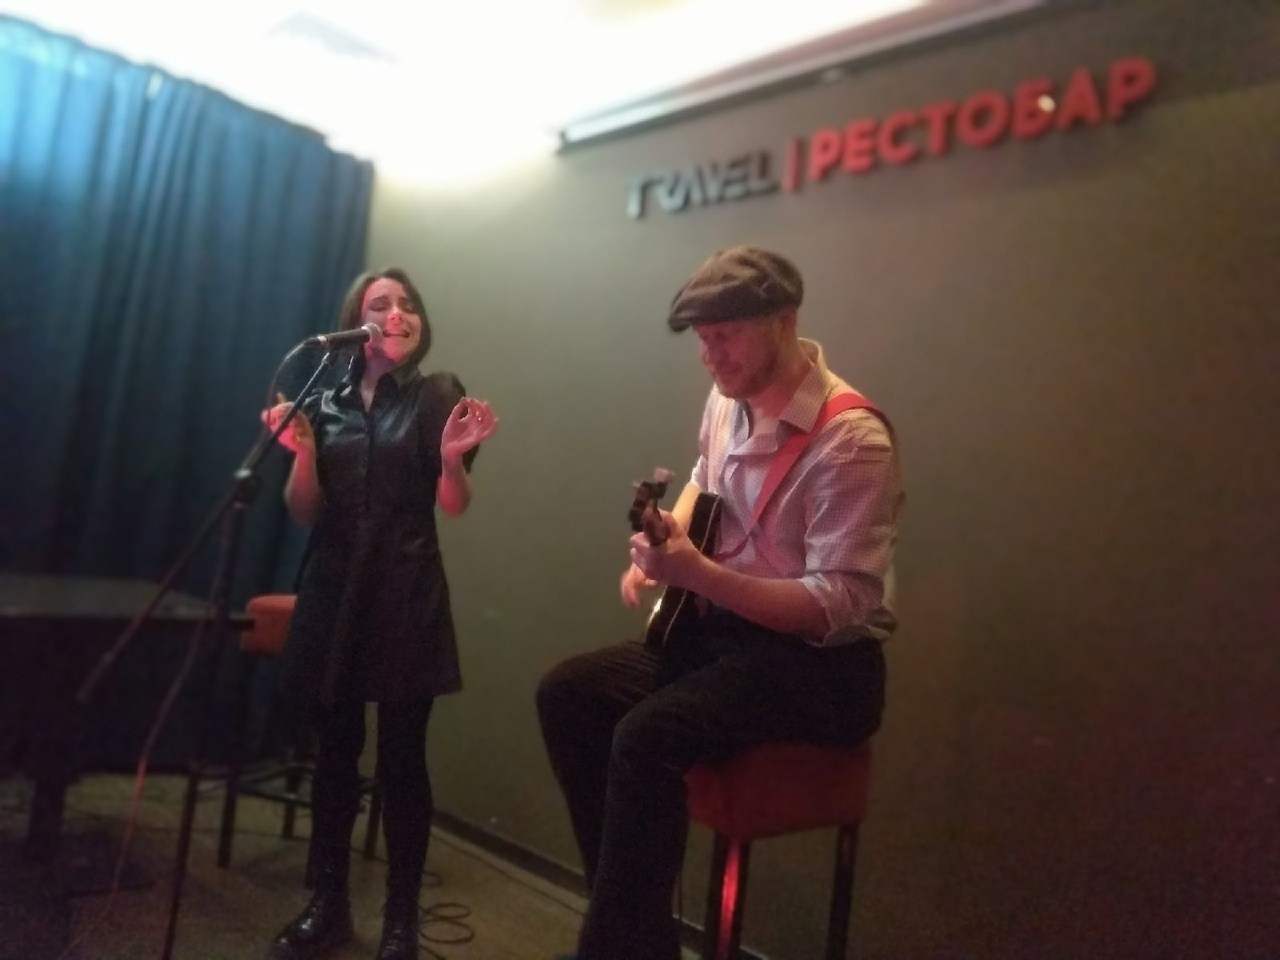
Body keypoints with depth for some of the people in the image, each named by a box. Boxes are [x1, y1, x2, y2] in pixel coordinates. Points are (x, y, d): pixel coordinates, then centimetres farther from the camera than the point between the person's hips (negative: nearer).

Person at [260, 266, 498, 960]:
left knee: (401, 758, -1)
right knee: (333, 753, 11)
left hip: (406, 600, -3)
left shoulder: (439, 395, 1)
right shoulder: (324, 405, 9)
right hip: (331, 595, 4)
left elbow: (454, 506, -4)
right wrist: (301, 451, -12)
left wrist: (452, 457, -25)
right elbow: (303, 513, 6)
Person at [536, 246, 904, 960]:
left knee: (646, 737, -29)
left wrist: (696, 573, -34)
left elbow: (839, 607, -26)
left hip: (825, 664, -8)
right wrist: (663, 548, 4)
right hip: (725, 629, 9)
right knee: (567, 692, -1)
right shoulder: (731, 398, 3)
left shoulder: (851, 440, -22)